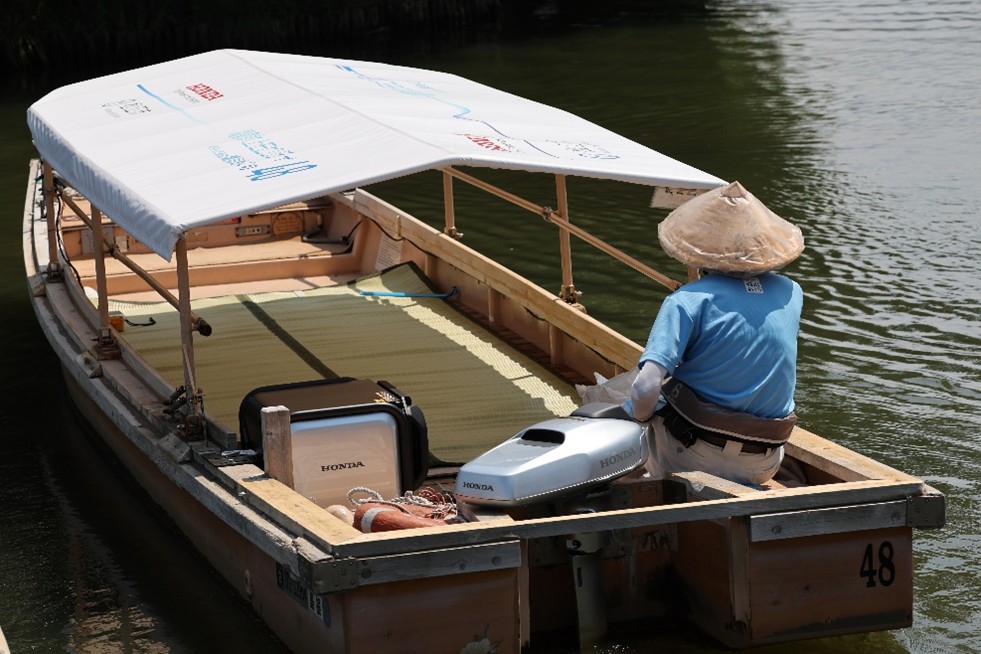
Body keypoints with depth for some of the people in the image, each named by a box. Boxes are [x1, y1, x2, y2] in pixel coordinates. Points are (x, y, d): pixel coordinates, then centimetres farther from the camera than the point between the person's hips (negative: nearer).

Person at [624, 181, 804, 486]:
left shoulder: (689, 301, -17)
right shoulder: (791, 294, -3)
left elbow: (645, 390, -26)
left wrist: (640, 414, -5)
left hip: (692, 456, -5)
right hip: (765, 465, 5)